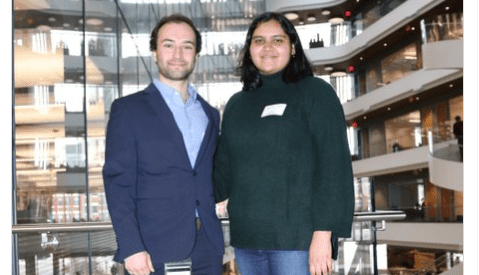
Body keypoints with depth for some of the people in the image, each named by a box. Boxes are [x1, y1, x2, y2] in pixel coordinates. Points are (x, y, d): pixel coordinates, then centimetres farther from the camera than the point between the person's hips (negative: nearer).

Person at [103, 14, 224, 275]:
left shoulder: (210, 114, 16)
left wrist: (214, 241, 7)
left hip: (206, 252, 4)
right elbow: (118, 182, -5)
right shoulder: (128, 109, 1)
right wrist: (131, 247, -14)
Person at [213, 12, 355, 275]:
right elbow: (223, 170, 15)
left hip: (297, 238, -5)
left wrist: (323, 234, -16)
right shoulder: (236, 103, 13)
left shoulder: (315, 92, -1)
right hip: (246, 238, 5)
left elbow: (334, 166, -9)